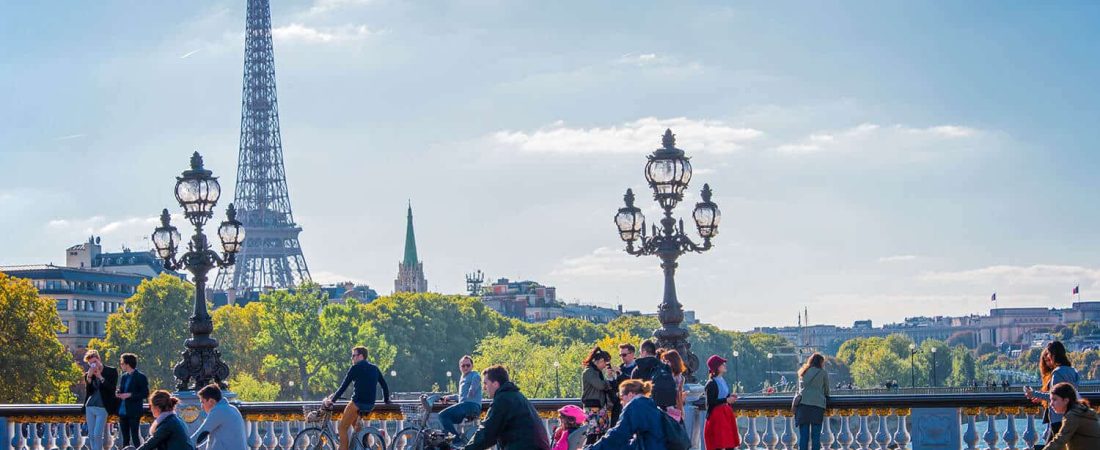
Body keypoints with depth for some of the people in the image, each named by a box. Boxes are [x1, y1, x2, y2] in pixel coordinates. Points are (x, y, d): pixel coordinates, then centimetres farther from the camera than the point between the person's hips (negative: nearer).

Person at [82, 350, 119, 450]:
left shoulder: (111, 371, 0)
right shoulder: (88, 374, 9)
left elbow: (112, 389, -8)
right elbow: (88, 392, 2)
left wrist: (100, 377, -13)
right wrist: (89, 377, -10)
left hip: (102, 407, -5)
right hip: (90, 407, 5)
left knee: (97, 434, -13)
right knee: (91, 435, 5)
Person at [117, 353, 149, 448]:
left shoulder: (141, 377, -7)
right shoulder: (124, 377, 14)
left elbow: (145, 394, -10)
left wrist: (130, 395, -18)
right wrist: (118, 394, 1)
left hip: (133, 412, -7)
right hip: (123, 411, 7)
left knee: (135, 437, -6)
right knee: (125, 438, 11)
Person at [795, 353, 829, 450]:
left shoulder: (802, 373, 17)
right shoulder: (823, 373, 7)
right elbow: (826, 390, 17)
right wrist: (826, 397, 37)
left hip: (803, 403, 3)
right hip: (818, 404, -3)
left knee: (803, 435, 0)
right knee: (815, 435, -2)